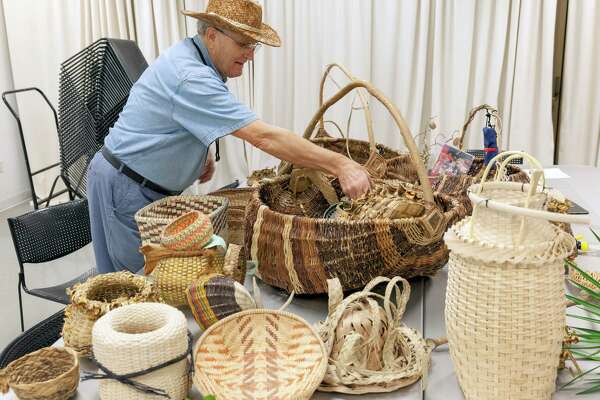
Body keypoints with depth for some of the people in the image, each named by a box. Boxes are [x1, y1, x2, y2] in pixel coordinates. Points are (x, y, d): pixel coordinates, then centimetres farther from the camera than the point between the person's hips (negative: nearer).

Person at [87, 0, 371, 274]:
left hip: (149, 186, 10)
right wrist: (340, 165, -34)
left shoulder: (187, 56, 5)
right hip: (123, 186, -10)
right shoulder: (191, 78, -28)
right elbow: (263, 137, -34)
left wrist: (202, 154, 5)